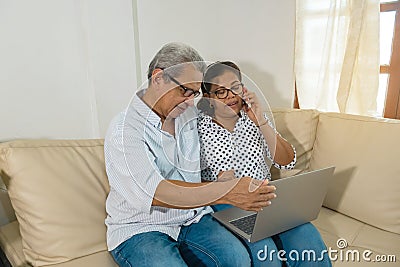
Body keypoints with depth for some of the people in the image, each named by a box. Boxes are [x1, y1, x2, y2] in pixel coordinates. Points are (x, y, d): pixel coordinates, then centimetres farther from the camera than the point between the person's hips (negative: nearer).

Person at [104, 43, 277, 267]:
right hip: (140, 229, -4)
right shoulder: (124, 130, -15)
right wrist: (226, 192, -35)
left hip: (192, 218, 5)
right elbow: (154, 192, -29)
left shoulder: (191, 115, 5)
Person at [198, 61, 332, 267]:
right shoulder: (198, 128, -2)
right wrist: (218, 184, -22)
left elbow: (287, 161, -2)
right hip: (224, 204, -3)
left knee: (307, 239, -21)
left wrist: (261, 122, -12)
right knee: (262, 250, -29)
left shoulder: (255, 117, 8)